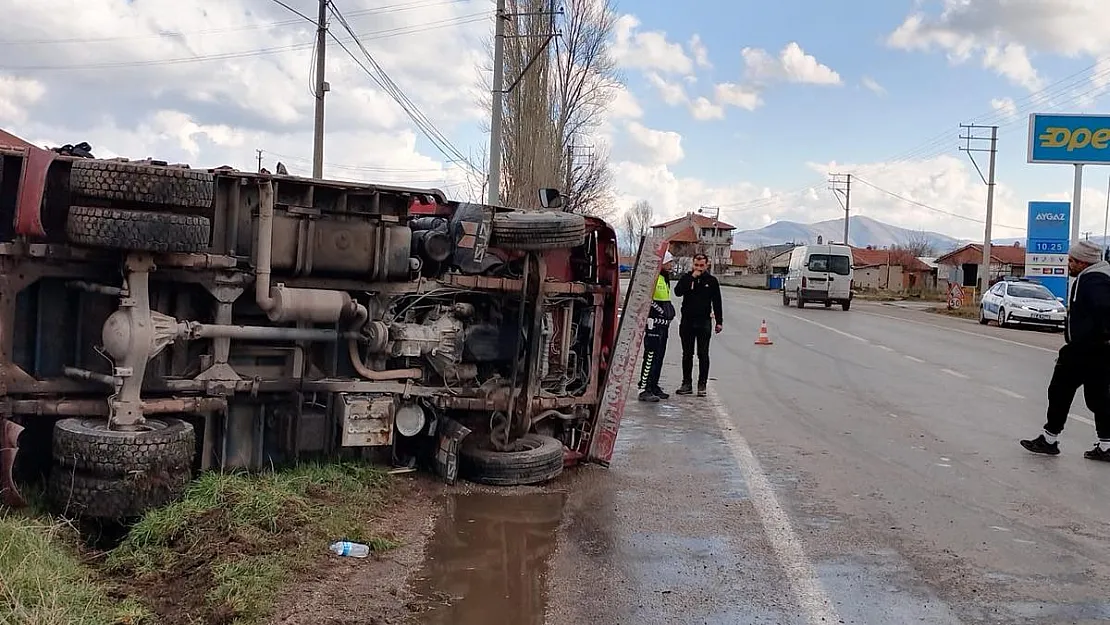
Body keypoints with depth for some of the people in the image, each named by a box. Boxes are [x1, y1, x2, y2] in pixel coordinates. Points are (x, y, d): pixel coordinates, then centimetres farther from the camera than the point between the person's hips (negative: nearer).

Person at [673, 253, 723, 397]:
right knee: (687, 354, 8)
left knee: (703, 355, 0)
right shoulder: (686, 277, 3)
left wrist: (719, 321, 2)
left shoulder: (712, 281, 3)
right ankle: (686, 384, 15)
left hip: (704, 321, -1)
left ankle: (702, 385, 6)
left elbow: (717, 302, 6)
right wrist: (692, 277, -17)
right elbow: (678, 292, -15)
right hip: (687, 321, 1)